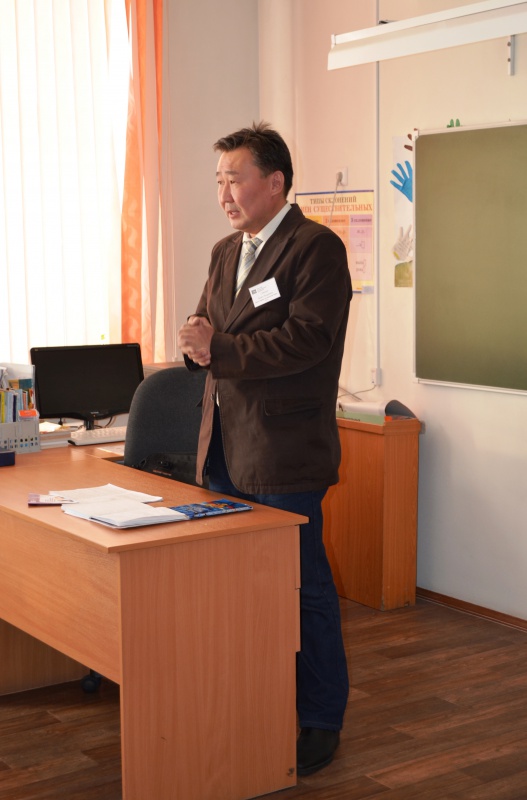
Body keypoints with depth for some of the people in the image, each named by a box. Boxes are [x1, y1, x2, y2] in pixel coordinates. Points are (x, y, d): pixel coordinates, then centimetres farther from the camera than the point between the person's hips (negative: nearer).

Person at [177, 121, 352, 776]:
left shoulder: (316, 248, -10)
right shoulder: (225, 251, 16)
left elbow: (305, 340, -21)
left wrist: (218, 348, -22)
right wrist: (197, 339, -7)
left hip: (283, 452, -8)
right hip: (226, 447, 8)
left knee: (304, 587, 2)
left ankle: (320, 720, 16)